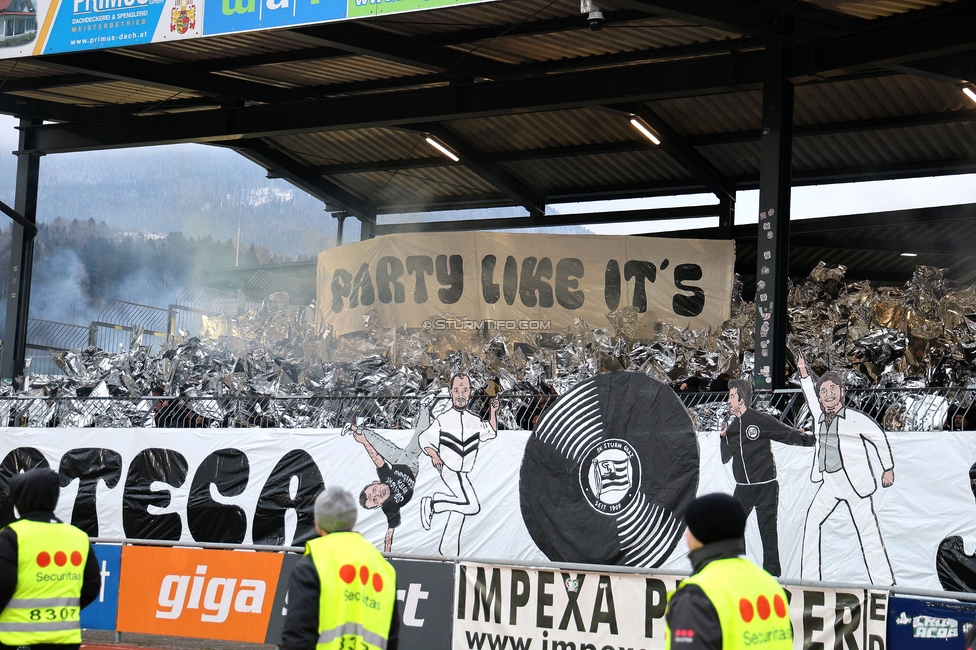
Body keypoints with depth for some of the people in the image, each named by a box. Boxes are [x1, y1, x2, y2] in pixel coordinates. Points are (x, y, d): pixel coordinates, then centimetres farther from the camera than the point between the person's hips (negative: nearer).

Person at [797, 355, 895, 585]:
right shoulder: (820, 417, 8)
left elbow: (880, 438, 3)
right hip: (829, 482, 6)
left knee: (867, 530, -7)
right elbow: (811, 396, 28)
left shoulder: (856, 419, -8)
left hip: (855, 480, -6)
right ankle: (809, 578, 8)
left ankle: (883, 582, -5)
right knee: (812, 522, 2)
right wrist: (804, 374, 21)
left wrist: (888, 469, 8)